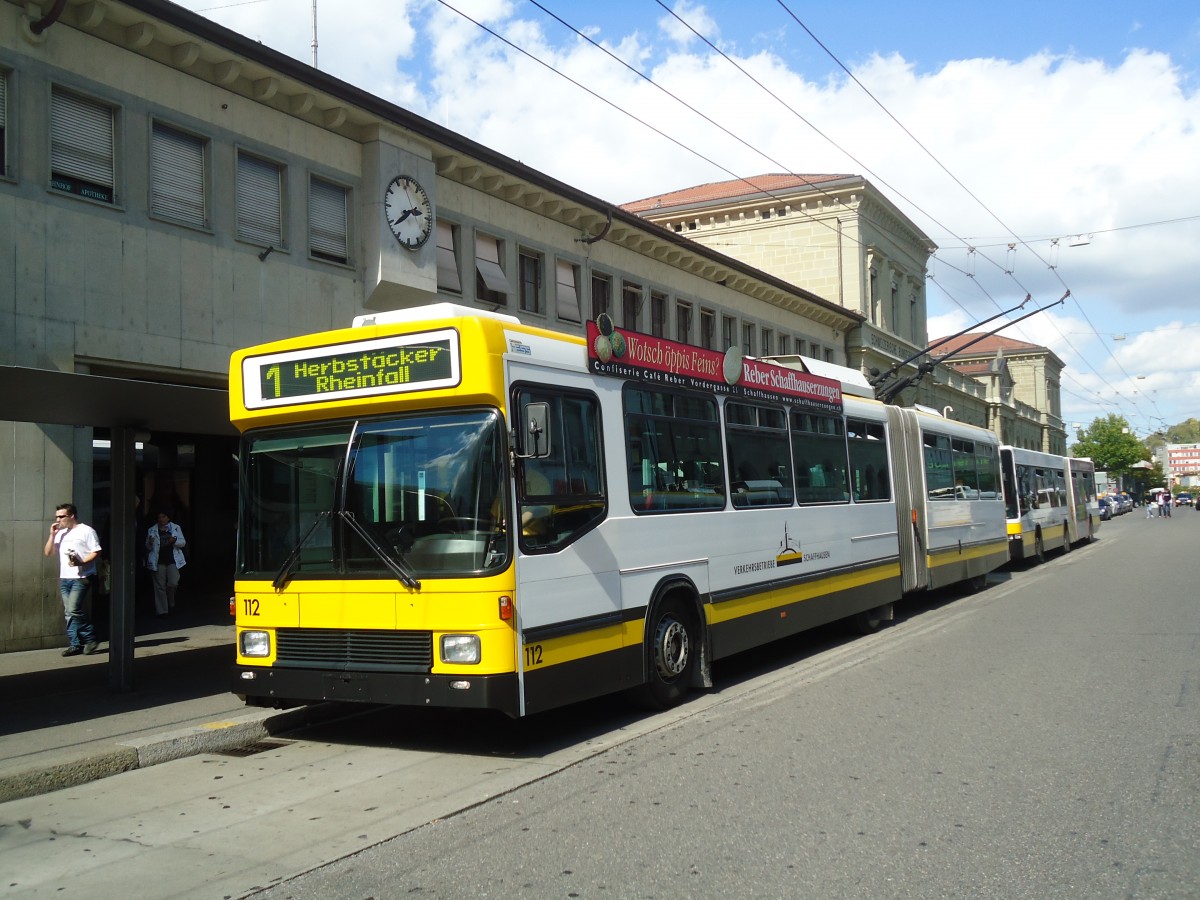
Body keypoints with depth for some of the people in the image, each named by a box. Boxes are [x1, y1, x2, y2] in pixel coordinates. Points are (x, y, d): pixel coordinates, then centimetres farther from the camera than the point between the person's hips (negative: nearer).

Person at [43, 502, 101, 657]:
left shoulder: (86, 531, -4)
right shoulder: (60, 533, 17)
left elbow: (96, 552, -8)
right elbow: (48, 552, 15)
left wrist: (81, 562, -23)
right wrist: (52, 534, 3)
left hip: (81, 577, -7)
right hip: (64, 578, 7)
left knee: (74, 610, -15)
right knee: (69, 613, 5)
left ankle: (90, 639, -1)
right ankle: (75, 644, 10)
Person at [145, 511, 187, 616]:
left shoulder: (176, 528, 8)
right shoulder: (152, 530, 9)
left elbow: (183, 543, 5)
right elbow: (148, 547, 12)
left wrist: (175, 540, -15)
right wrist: (150, 543, -11)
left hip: (172, 560, 0)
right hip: (158, 562, 1)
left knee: (173, 583, -13)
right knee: (160, 586, 0)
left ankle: (170, 603, 16)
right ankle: (162, 610, 6)